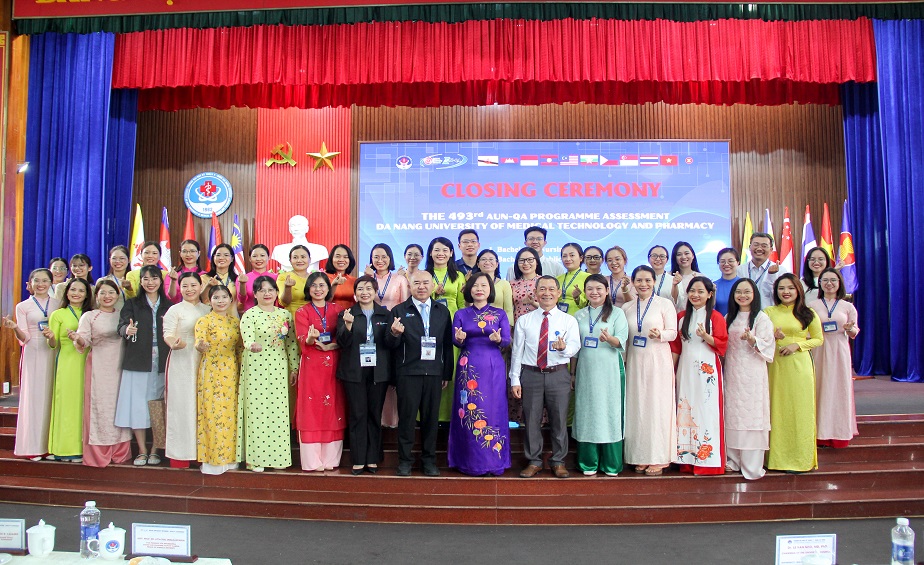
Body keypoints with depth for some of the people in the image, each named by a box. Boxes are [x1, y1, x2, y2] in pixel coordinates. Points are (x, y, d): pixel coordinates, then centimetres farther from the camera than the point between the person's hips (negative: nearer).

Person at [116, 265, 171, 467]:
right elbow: (122, 326, -7)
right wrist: (127, 330, -29)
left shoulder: (169, 306, 11)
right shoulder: (132, 304, 8)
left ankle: (155, 450, 12)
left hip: (162, 364, 1)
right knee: (137, 405, -1)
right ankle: (142, 451, 9)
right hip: (138, 362, 0)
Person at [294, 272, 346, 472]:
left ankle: (330, 460, 9)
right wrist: (310, 339, -31)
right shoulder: (302, 312, 6)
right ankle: (312, 461, 3)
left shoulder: (337, 309, 11)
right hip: (311, 365, -1)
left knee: (333, 408, 2)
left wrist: (329, 346, -15)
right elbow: (302, 338, -9)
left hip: (333, 364, 2)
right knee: (311, 409, -2)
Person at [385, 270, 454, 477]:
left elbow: (447, 344, 10)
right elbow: (391, 344, -2)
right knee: (406, 417, 2)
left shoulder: (442, 311, 10)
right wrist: (394, 333, -25)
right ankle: (405, 460, 14)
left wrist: (447, 374, 6)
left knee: (431, 417, 7)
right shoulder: (399, 310, 3)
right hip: (408, 372, -2)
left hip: (434, 372, 2)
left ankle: (429, 459, 19)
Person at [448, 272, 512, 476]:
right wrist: (459, 339, -21)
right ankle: (471, 462, 10)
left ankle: (494, 462, 10)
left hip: (493, 368, 0)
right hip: (469, 368, 0)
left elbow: (507, 341, -1)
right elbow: (455, 341, 2)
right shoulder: (461, 314, 8)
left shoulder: (500, 314, 7)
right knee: (469, 412, 0)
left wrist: (499, 339, -22)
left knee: (493, 411, 1)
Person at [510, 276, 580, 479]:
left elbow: (575, 347, -8)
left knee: (559, 420, 6)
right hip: (531, 375, 1)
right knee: (532, 420, 6)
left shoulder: (569, 320, 4)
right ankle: (533, 462, 21)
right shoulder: (524, 320, 7)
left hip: (558, 375, 0)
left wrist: (564, 347, -31)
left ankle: (558, 462, 22)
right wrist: (515, 379, 0)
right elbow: (517, 351, 5)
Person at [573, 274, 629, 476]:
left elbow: (621, 341, -7)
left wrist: (609, 338, -29)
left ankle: (611, 464, 9)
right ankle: (589, 463, 13)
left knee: (610, 412, -1)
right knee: (587, 413, 4)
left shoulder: (617, 313, 3)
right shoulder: (579, 316, 13)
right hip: (586, 369, 3)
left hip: (609, 370, -3)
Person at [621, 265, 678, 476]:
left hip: (658, 361, -3)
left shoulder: (665, 304, 1)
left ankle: (658, 458, 7)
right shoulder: (627, 307, 11)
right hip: (635, 361, 3)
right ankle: (641, 456, 14)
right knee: (637, 406, 5)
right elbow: (623, 338, 13)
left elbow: (673, 332, -4)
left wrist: (659, 334, -24)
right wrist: (621, 362, 6)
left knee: (657, 406, -1)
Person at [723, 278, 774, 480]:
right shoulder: (729, 318, 15)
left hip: (752, 372, -5)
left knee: (751, 414, -6)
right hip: (732, 371, 5)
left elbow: (767, 344, -9)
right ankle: (733, 459, 14)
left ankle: (752, 465, -3)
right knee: (732, 414, 6)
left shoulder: (761, 318, -1)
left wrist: (752, 339, -26)